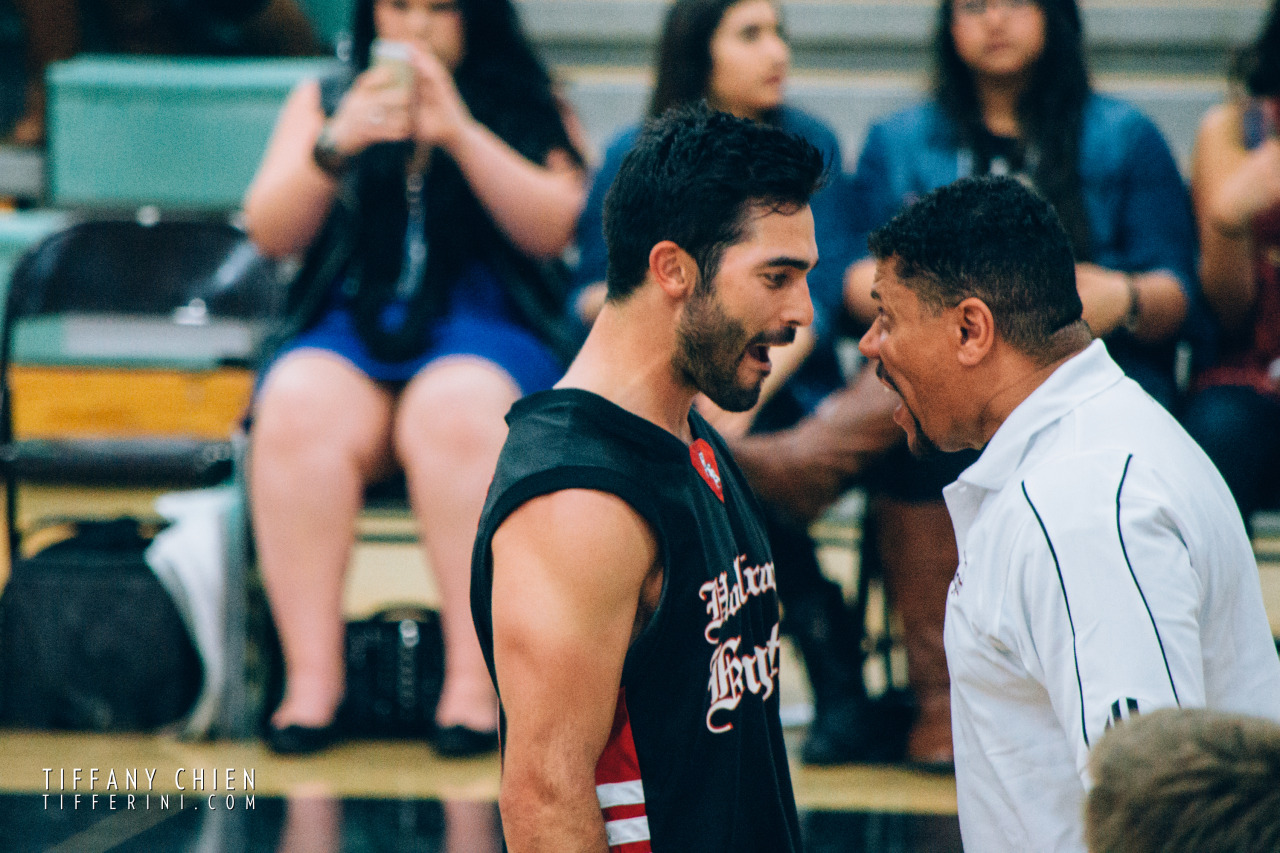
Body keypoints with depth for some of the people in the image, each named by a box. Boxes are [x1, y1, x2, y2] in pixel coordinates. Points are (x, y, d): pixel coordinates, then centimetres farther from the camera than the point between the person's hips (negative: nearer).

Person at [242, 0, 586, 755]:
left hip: (488, 328, -2)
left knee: (455, 414, -37)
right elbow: (270, 232, 7)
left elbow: (554, 230, -3)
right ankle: (312, 675, -32)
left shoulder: (530, 108, 13)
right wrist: (337, 147, -10)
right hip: (348, 327, 2)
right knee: (297, 413, -33)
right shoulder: (324, 102, 18)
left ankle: (473, 678, -35)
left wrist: (459, 134, -12)